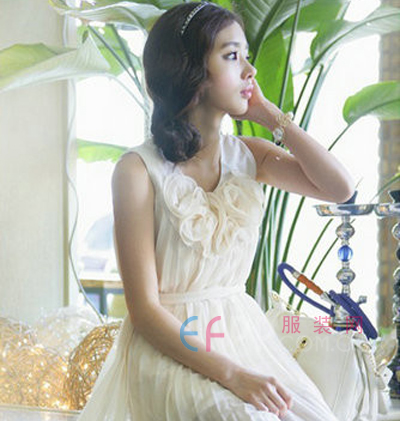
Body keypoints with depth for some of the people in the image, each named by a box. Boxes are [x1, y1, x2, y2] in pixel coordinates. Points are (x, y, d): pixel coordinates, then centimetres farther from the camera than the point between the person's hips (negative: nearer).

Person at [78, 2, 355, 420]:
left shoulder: (249, 155, 8)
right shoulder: (140, 169, -8)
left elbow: (340, 187, -7)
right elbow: (145, 310, -12)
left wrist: (270, 114, -2)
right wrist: (231, 374, -23)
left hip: (244, 334, 5)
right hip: (171, 346, -5)